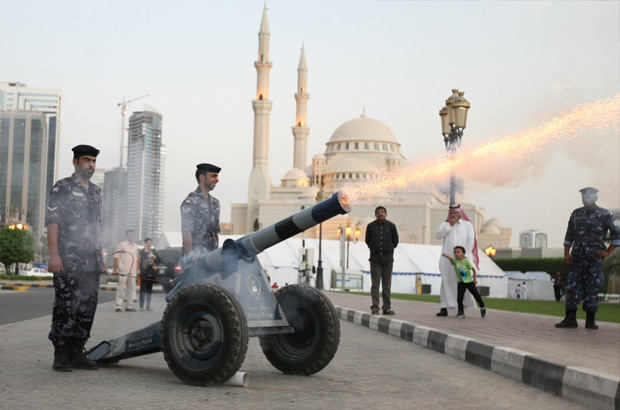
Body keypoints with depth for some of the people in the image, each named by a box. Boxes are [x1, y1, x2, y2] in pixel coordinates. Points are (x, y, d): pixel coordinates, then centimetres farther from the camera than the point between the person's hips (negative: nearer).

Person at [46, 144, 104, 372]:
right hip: (68, 261, -7)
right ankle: (61, 355, 0)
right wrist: (53, 254, -16)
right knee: (65, 306, -5)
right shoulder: (62, 187, 0)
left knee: (87, 307, 6)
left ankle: (77, 353, 12)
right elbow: (52, 221, -7)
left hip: (91, 262, 7)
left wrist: (100, 256, 20)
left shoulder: (95, 191, 19)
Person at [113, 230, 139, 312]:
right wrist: (115, 269, -9)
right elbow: (116, 257, -3)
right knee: (121, 288, -6)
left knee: (131, 289, 8)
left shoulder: (135, 246, 14)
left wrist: (137, 271, 15)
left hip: (132, 271, 5)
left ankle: (129, 306, 15)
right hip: (123, 271, -5)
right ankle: (119, 306, -5)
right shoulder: (122, 244, -2)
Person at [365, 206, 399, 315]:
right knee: (375, 285, -1)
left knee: (387, 285, 4)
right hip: (375, 259, 0)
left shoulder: (391, 226, 3)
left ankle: (387, 307, 9)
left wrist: (389, 250, 12)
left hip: (388, 259, 1)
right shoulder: (371, 226, 3)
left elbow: (395, 241, 13)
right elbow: (368, 241, 14)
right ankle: (375, 307, 1)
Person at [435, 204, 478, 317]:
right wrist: (450, 225, -9)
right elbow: (438, 235, -4)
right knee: (446, 282, -3)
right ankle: (444, 308, -3)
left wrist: (465, 255, -10)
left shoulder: (467, 225, 8)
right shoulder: (445, 224, 12)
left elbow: (471, 242, 1)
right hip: (447, 259, 1)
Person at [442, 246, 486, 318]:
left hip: (469, 281, -1)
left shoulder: (466, 261, -13)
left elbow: (473, 269, -8)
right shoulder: (455, 261, -9)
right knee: (459, 297, -9)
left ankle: (483, 308, 28)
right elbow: (451, 258, -31)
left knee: (476, 295, 9)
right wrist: (446, 255, -53)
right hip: (461, 282, 2)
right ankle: (461, 311, 5)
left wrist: (475, 279, -10)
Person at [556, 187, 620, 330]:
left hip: (594, 258, -3)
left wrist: (608, 252, -1)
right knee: (572, 286, -2)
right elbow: (569, 236, 14)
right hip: (577, 257, 3)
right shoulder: (576, 214, 12)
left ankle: (590, 320, 7)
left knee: (592, 288, -1)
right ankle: (570, 319, 1)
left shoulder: (604, 215, 0)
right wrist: (566, 254, 5)